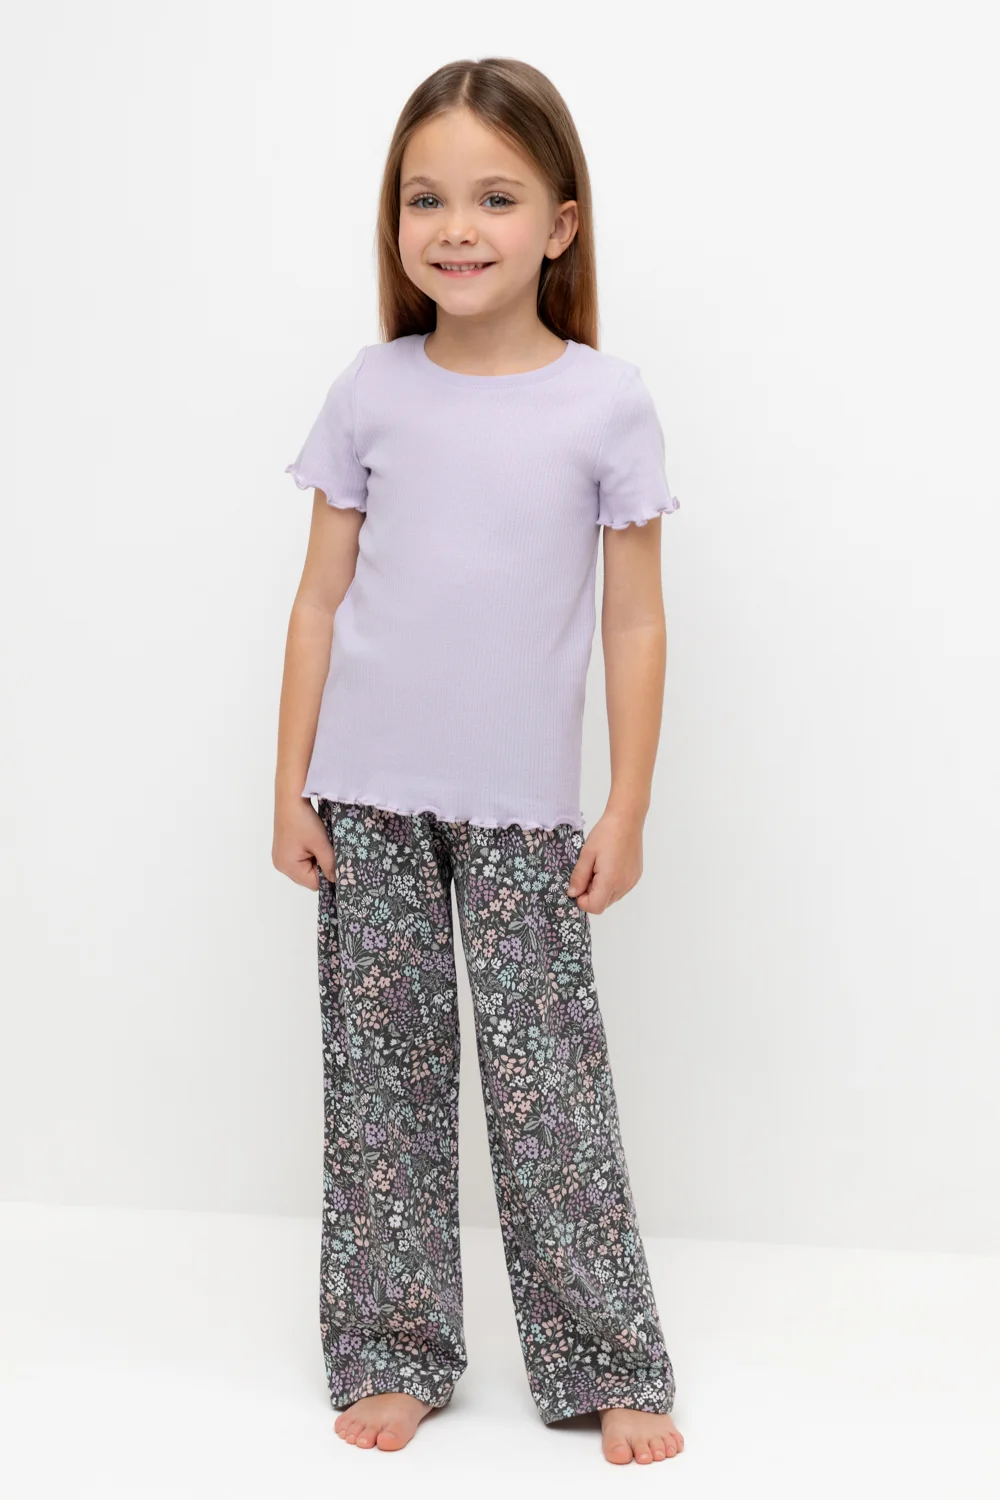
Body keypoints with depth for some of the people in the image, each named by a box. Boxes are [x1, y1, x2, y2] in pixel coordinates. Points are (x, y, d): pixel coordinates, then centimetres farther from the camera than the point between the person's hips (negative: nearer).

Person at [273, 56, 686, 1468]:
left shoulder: (607, 403, -4)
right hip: (368, 797, 2)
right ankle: (394, 1352, 21)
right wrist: (290, 788, 1)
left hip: (525, 808, -2)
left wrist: (627, 811, -2)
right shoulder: (372, 391, 1)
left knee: (549, 1079, 1)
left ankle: (610, 1365, 16)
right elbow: (321, 599, 4)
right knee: (381, 1069, 8)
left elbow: (635, 623, -1)